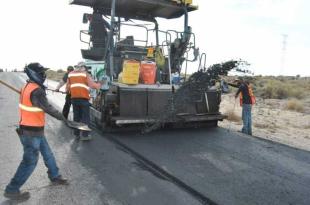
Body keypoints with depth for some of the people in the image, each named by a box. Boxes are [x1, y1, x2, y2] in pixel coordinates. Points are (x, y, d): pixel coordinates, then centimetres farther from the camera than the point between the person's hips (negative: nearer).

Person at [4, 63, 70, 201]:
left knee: (47, 154, 20)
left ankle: (55, 177, 36)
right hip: (32, 132, -9)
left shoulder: (28, 86, 4)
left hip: (34, 129, 9)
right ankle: (12, 190, 16)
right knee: (30, 162, 3)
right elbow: (48, 108, -18)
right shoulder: (36, 91, -24)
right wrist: (62, 117, -6)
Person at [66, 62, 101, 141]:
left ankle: (77, 134, 18)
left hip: (74, 98, 5)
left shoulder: (71, 74, 15)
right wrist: (99, 85, 9)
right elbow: (92, 85, -7)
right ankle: (84, 135, 0)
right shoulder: (85, 74, 1)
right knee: (85, 117, 1)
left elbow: (68, 87, 16)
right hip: (83, 98, -5)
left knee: (76, 116, 13)